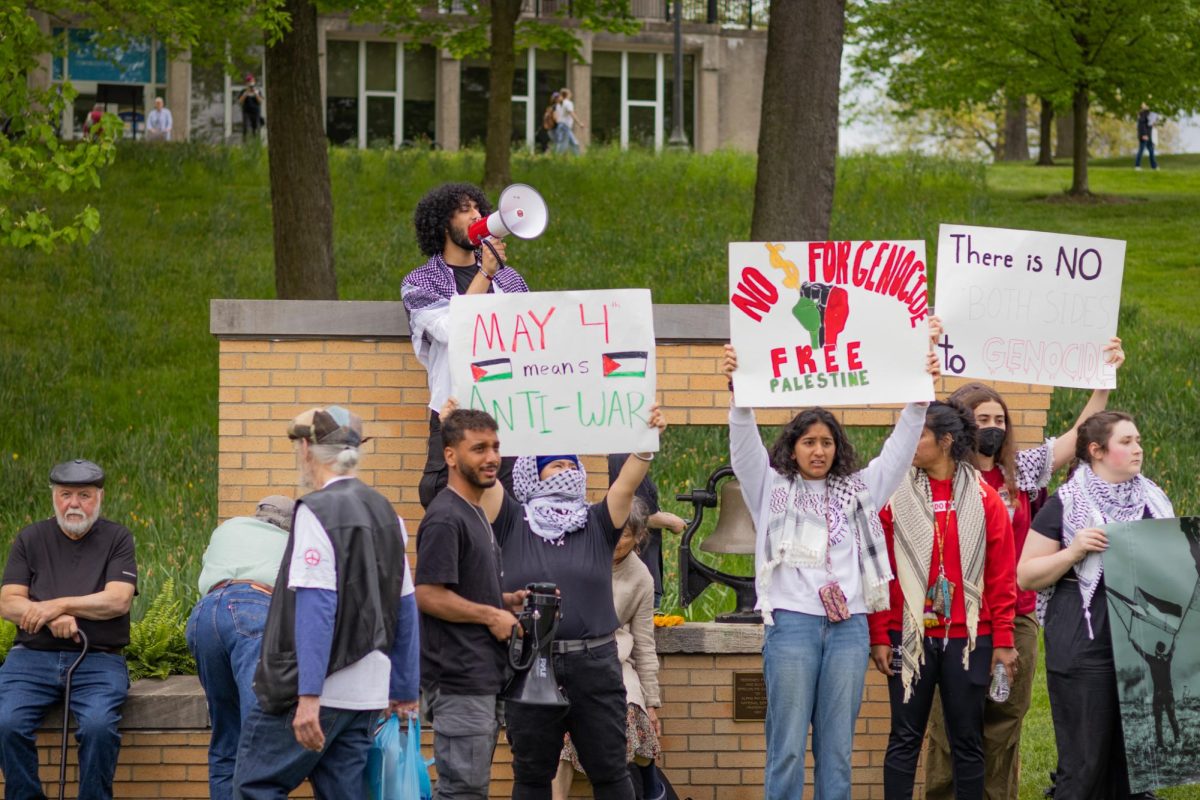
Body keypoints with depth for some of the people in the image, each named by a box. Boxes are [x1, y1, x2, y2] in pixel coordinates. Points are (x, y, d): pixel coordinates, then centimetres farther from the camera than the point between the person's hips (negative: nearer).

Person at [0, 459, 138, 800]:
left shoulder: (117, 539, 8)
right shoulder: (31, 539, 12)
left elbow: (119, 600, -5)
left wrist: (58, 604, -12)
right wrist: (53, 618, -15)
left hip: (97, 659, -2)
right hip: (32, 656, 2)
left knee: (98, 725, -31)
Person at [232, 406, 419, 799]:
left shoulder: (317, 511, -11)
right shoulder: (385, 512, 14)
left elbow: (316, 606, -19)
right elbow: (404, 608, 17)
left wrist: (309, 696, -22)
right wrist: (405, 690, 22)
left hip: (321, 689, -8)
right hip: (367, 694, 8)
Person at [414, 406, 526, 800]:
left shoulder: (476, 514, 17)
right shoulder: (445, 518, -15)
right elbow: (429, 595, -21)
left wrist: (508, 601, 10)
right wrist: (492, 615, -14)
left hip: (483, 676, 10)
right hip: (458, 682, -10)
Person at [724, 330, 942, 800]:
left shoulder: (858, 489, 17)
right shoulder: (772, 488, 10)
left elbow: (900, 448, 11)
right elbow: (744, 444, -3)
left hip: (849, 625, 3)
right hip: (792, 622, -3)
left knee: (838, 748, 4)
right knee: (787, 746, -4)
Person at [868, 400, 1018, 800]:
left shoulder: (984, 499, 3)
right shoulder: (895, 497, 1)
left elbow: (1002, 576, 3)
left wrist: (1003, 640, -1)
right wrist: (879, 636, -5)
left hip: (968, 637, 1)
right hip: (910, 635, -1)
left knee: (967, 739, 6)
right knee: (905, 739, 2)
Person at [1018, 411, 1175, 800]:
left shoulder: (1153, 499, 12)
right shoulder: (1066, 505, -3)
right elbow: (1026, 576, -4)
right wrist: (1073, 552, -17)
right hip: (1086, 648, -5)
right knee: (1086, 763, -5)